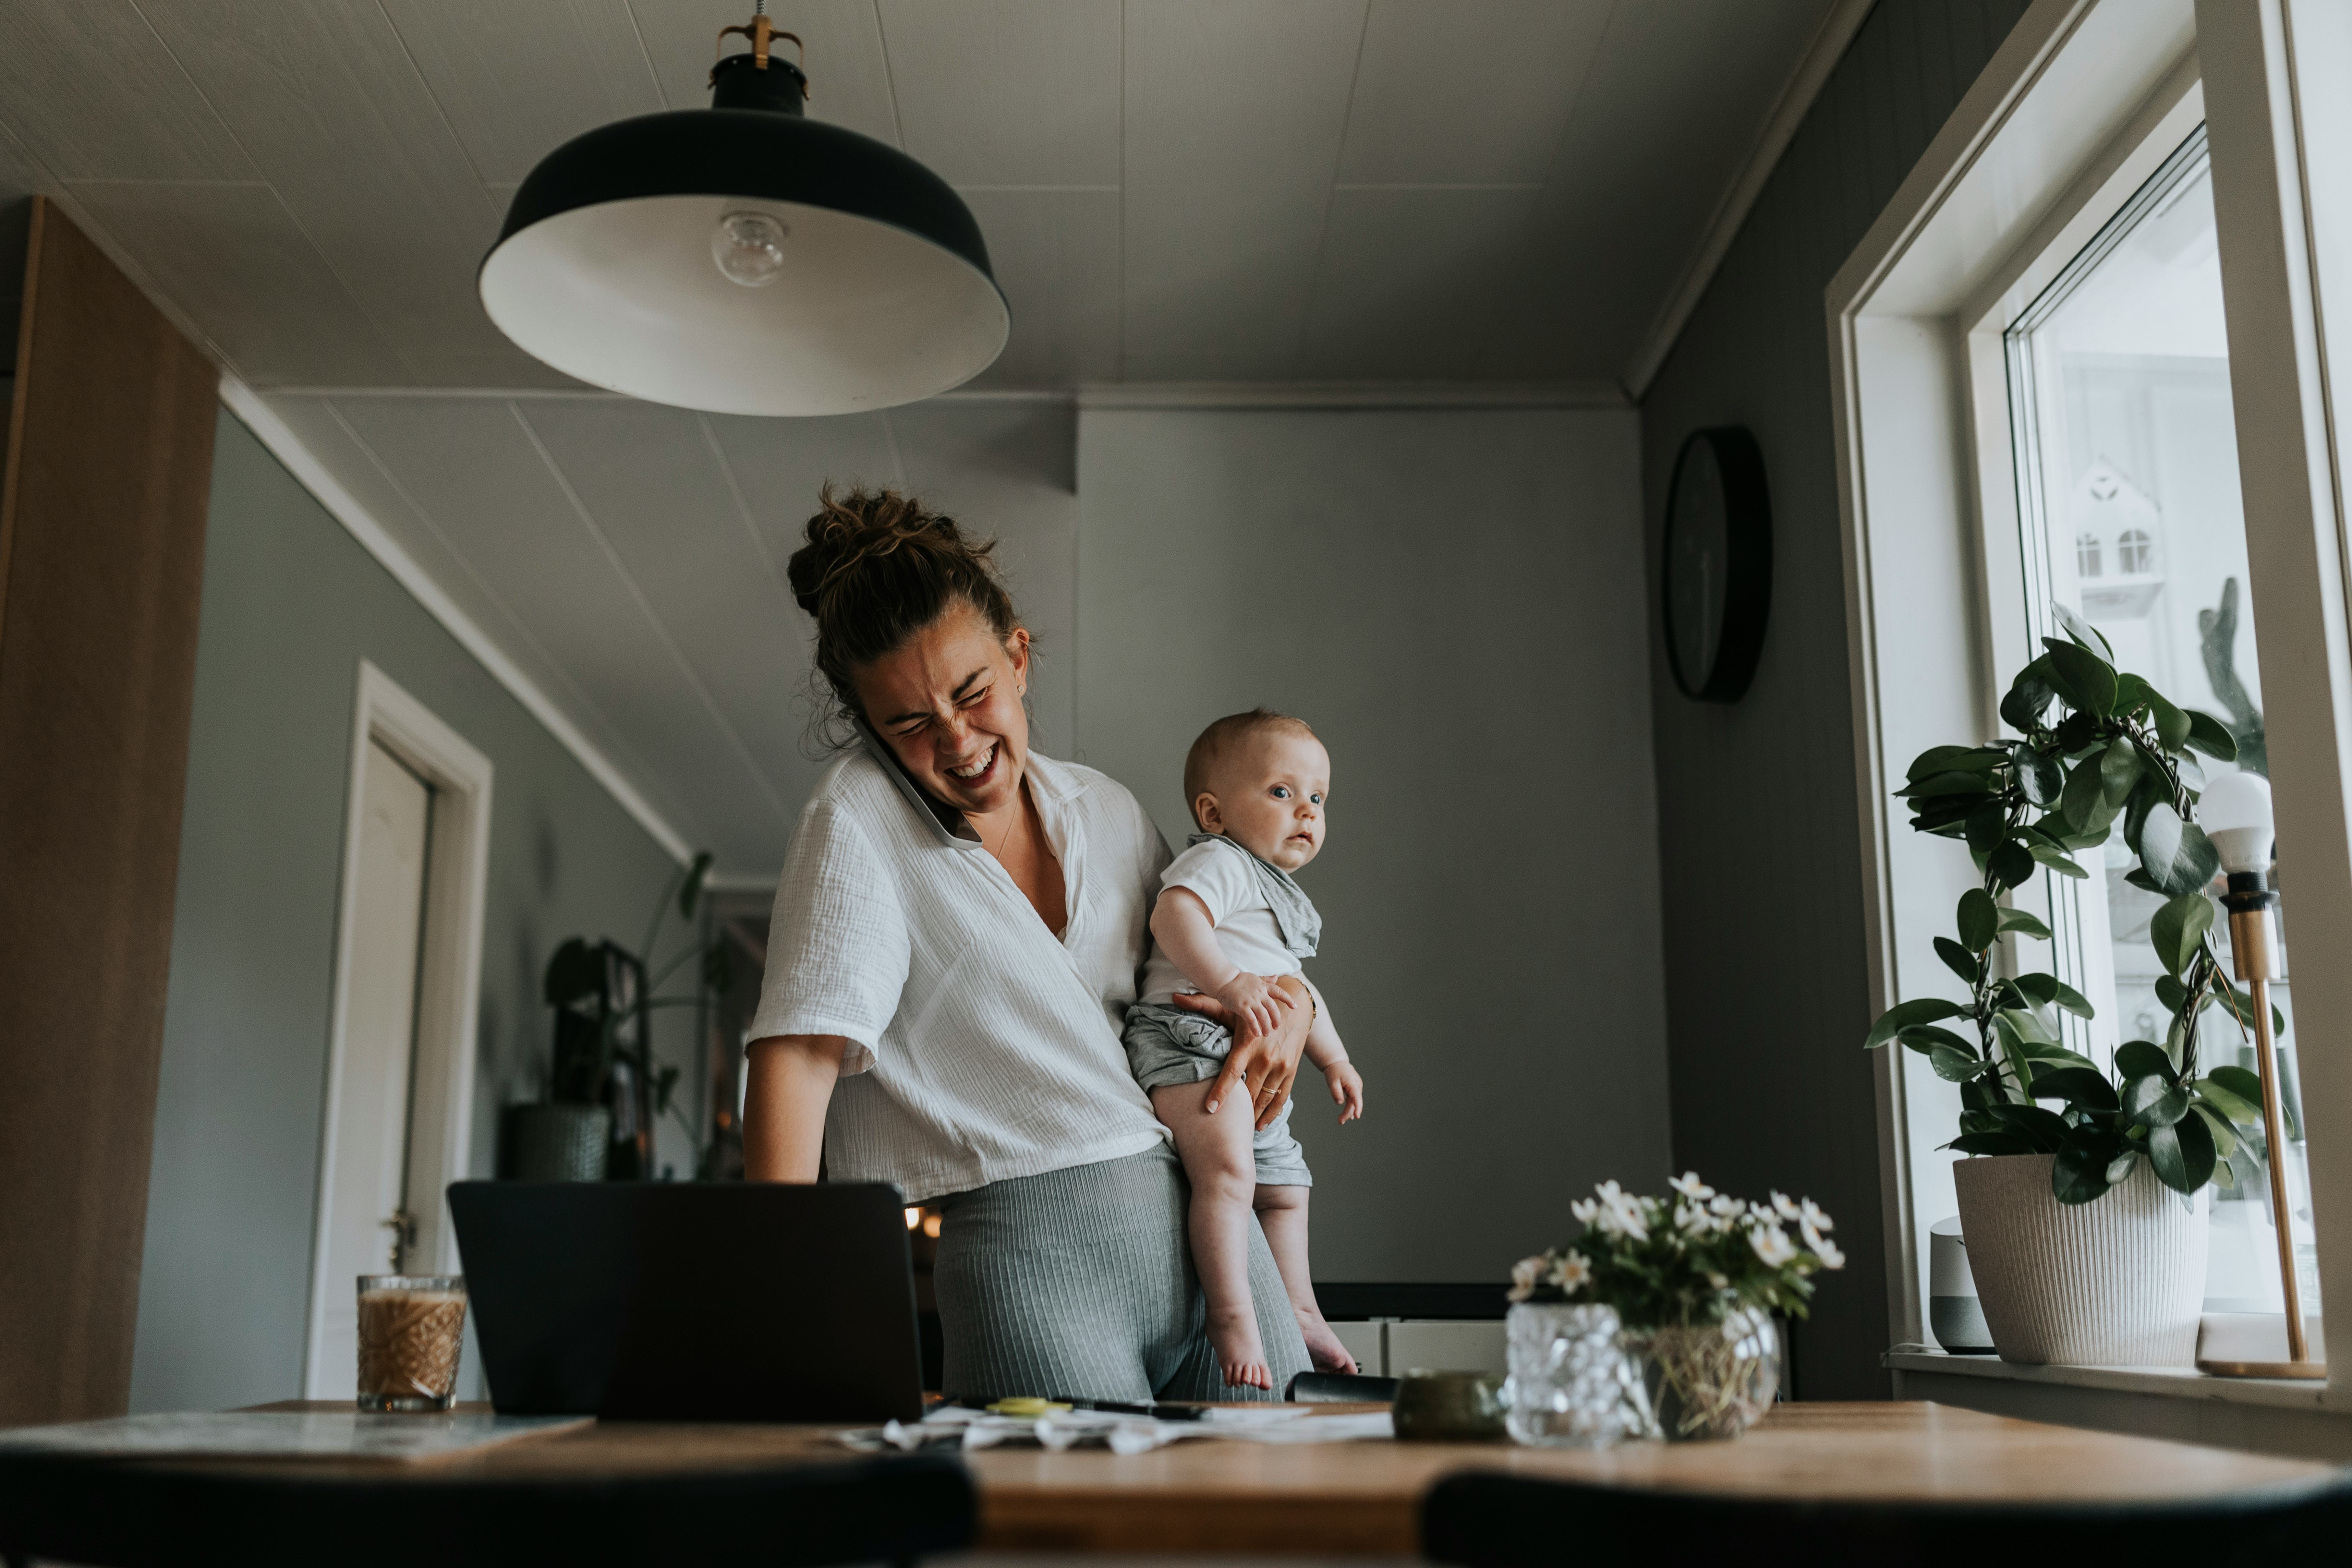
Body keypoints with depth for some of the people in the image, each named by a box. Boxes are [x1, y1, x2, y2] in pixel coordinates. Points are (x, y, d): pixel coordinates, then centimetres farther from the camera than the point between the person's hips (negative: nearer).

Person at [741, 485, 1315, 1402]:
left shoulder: (1108, 811, 14)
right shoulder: (857, 819, -4)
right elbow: (801, 1046, -15)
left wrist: (1288, 1005, 4)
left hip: (1207, 1218, 5)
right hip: (1029, 1249, -5)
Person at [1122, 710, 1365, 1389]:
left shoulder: (1283, 899, 27)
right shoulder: (1219, 861, -5)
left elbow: (1297, 991, 37)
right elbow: (1173, 917, -25)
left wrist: (1335, 1059, 36)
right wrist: (1230, 983, -34)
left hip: (1256, 1067, 11)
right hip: (1189, 1038, -11)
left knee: (1284, 1186, 21)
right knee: (1227, 1170, -29)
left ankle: (1300, 1311, 34)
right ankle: (1231, 1316, -26)